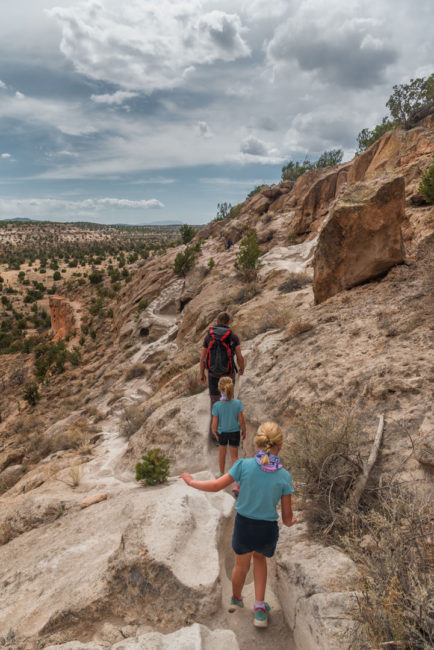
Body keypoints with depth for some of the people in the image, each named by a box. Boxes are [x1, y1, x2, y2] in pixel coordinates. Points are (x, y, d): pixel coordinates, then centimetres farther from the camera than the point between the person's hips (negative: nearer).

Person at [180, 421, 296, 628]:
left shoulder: (244, 465, -19)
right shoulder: (284, 477, -15)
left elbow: (216, 486, -11)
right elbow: (287, 515, -6)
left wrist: (192, 482, 6)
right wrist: (289, 522, 19)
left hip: (243, 527, 0)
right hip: (268, 530, 0)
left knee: (241, 564, 29)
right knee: (260, 557, 34)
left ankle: (236, 599, 57)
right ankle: (259, 608, 32)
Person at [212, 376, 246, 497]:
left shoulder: (217, 406, -24)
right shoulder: (237, 403, -22)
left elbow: (214, 423, -15)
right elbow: (241, 420, -13)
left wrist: (214, 432, 5)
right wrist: (244, 431, 5)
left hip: (222, 432, 0)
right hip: (234, 432, 0)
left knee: (222, 453, 24)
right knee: (234, 456, 14)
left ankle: (221, 475, 46)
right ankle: (236, 483, 7)